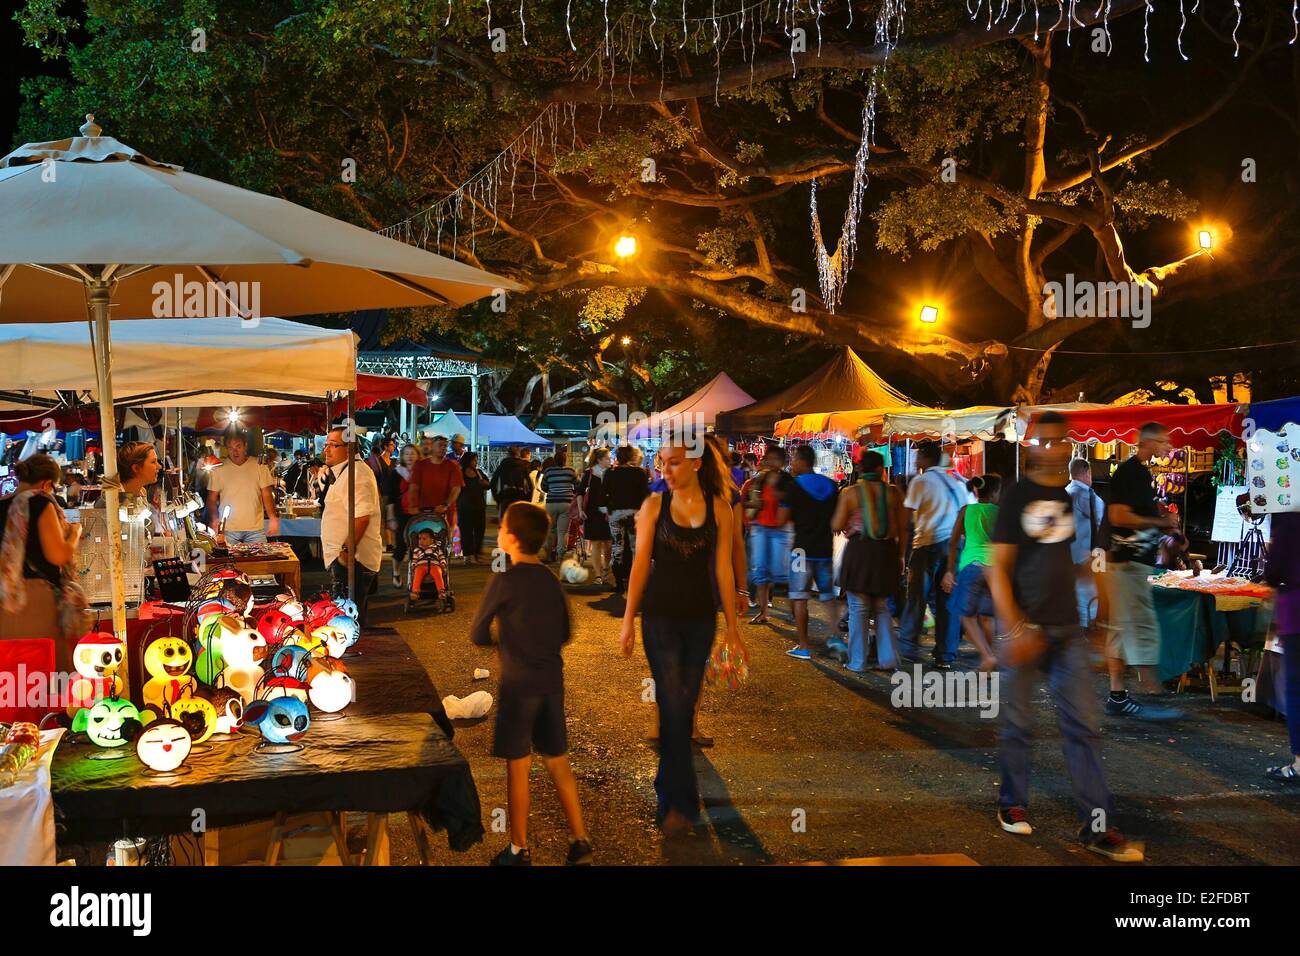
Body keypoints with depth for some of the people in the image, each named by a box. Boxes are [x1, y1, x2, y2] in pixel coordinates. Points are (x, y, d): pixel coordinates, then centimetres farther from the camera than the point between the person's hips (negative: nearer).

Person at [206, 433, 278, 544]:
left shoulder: (259, 466, 5)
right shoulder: (218, 469, 5)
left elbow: (266, 496, 4)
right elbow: (212, 499, 8)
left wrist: (273, 518, -10)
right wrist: (215, 519, -10)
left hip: (255, 529, 0)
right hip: (227, 530, 0)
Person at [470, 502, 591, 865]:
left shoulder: (504, 580, -11)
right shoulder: (552, 582, 5)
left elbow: (477, 634, -5)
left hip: (519, 684, -6)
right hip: (552, 682, 6)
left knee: (518, 767, 4)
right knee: (558, 762, 14)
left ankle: (519, 850, 12)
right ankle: (580, 842, 15)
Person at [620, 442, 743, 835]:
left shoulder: (719, 508, -1)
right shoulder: (654, 505, -3)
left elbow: (723, 569, 1)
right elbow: (641, 562, -2)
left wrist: (732, 625, 2)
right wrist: (629, 619, -4)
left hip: (700, 618, 2)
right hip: (661, 617, -2)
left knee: (683, 706, 10)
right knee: (673, 707, -6)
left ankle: (668, 785, 27)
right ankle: (682, 802, -1)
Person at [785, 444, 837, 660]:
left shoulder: (796, 485, -8)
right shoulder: (830, 485, 8)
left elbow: (785, 517, -9)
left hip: (803, 547, -5)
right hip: (825, 548, 5)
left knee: (800, 597, 0)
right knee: (828, 597, 14)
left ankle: (803, 647, -3)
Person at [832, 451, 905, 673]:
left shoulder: (850, 493, -5)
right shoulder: (893, 492, 1)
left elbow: (836, 526, -4)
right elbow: (903, 527, 3)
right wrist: (899, 556, 11)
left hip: (859, 550, -2)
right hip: (886, 552, 2)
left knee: (858, 608, 5)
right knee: (882, 606, 16)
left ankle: (857, 661, 7)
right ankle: (888, 658, 12)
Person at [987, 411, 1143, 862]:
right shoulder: (1017, 496, -3)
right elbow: (998, 567, -7)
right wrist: (1014, 629, -15)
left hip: (1068, 628, 3)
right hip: (1023, 627, -3)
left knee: (1083, 726, 0)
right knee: (1017, 723, 6)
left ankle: (1098, 826, 2)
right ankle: (1013, 804, 25)